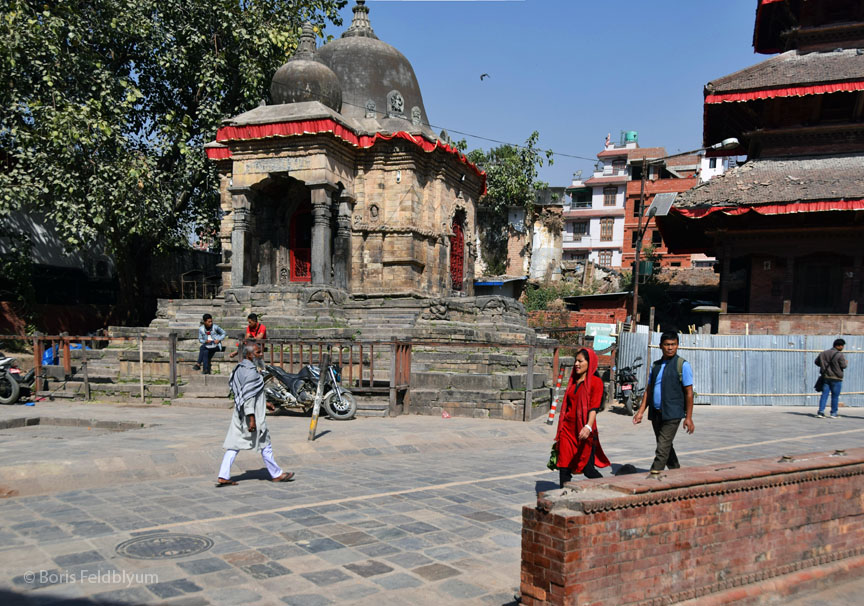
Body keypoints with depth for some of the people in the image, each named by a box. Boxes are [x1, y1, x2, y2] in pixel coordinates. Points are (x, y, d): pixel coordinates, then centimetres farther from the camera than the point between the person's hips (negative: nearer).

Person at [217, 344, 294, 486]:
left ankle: (223, 476, 5)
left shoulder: (239, 369, 12)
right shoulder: (251, 371, -19)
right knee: (265, 444, 4)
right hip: (253, 412, -9)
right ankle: (276, 474, 17)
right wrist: (251, 418, -24)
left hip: (239, 413, 9)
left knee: (233, 445, 7)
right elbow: (248, 396, -23)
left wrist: (263, 403, 26)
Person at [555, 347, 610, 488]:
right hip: (568, 429, 6)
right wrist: (561, 428, 20)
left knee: (587, 469, -1)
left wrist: (588, 426, -29)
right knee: (564, 467, 2)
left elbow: (594, 407, -16)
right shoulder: (573, 380, 15)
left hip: (584, 431, -6)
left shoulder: (596, 382, -5)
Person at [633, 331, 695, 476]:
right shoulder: (656, 365, 13)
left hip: (672, 414, -6)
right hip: (656, 413, 6)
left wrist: (688, 417, -9)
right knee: (666, 447, 16)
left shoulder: (682, 365, -3)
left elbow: (689, 392, -5)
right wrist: (641, 411, 6)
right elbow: (648, 390, 14)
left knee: (663, 448, -11)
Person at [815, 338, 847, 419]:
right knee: (835, 396, 5)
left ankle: (821, 411, -5)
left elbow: (817, 362, 12)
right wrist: (844, 360, 10)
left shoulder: (823, 353, 6)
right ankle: (834, 413, 11)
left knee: (824, 395, 4)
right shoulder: (840, 355, -13)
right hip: (836, 378, -5)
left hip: (825, 377, 5)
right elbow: (843, 366, -9)